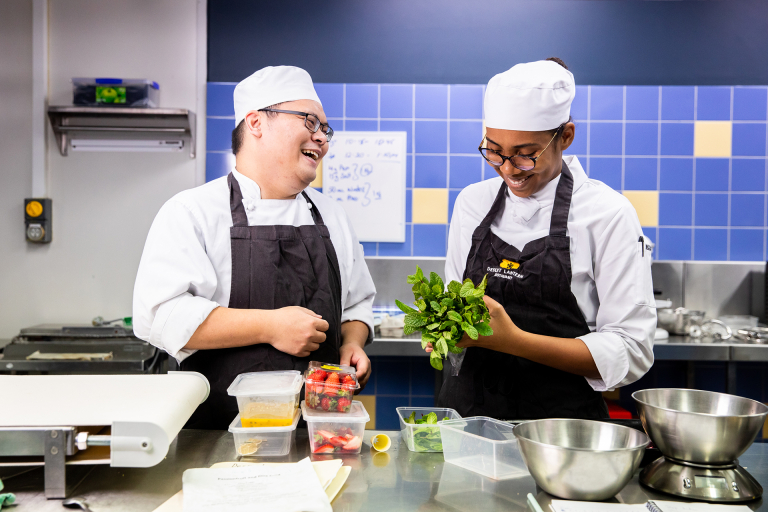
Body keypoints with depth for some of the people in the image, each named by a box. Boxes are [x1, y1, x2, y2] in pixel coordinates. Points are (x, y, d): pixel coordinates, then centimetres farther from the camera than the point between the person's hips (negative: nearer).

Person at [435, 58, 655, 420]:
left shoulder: (608, 214, -5)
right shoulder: (472, 202, 9)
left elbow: (632, 352, -8)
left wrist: (515, 340, -17)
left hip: (564, 420, -3)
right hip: (466, 410, 3)